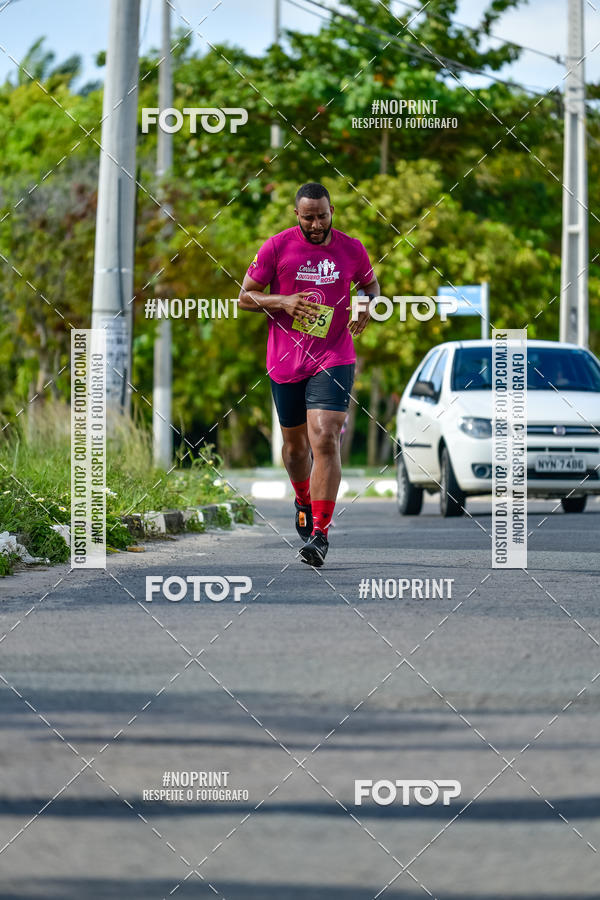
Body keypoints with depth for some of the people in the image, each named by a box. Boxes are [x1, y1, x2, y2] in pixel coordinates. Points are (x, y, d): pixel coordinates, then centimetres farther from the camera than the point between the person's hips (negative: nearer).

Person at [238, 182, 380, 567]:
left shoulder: (351, 249, 1)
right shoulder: (277, 247, -3)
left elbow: (370, 283, 20)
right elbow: (245, 296, 1)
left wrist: (368, 306, -3)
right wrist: (282, 302, -17)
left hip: (333, 359, -1)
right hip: (286, 361, 1)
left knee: (325, 440, -17)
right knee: (295, 442, 16)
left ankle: (321, 532, -18)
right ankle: (304, 502, 46)